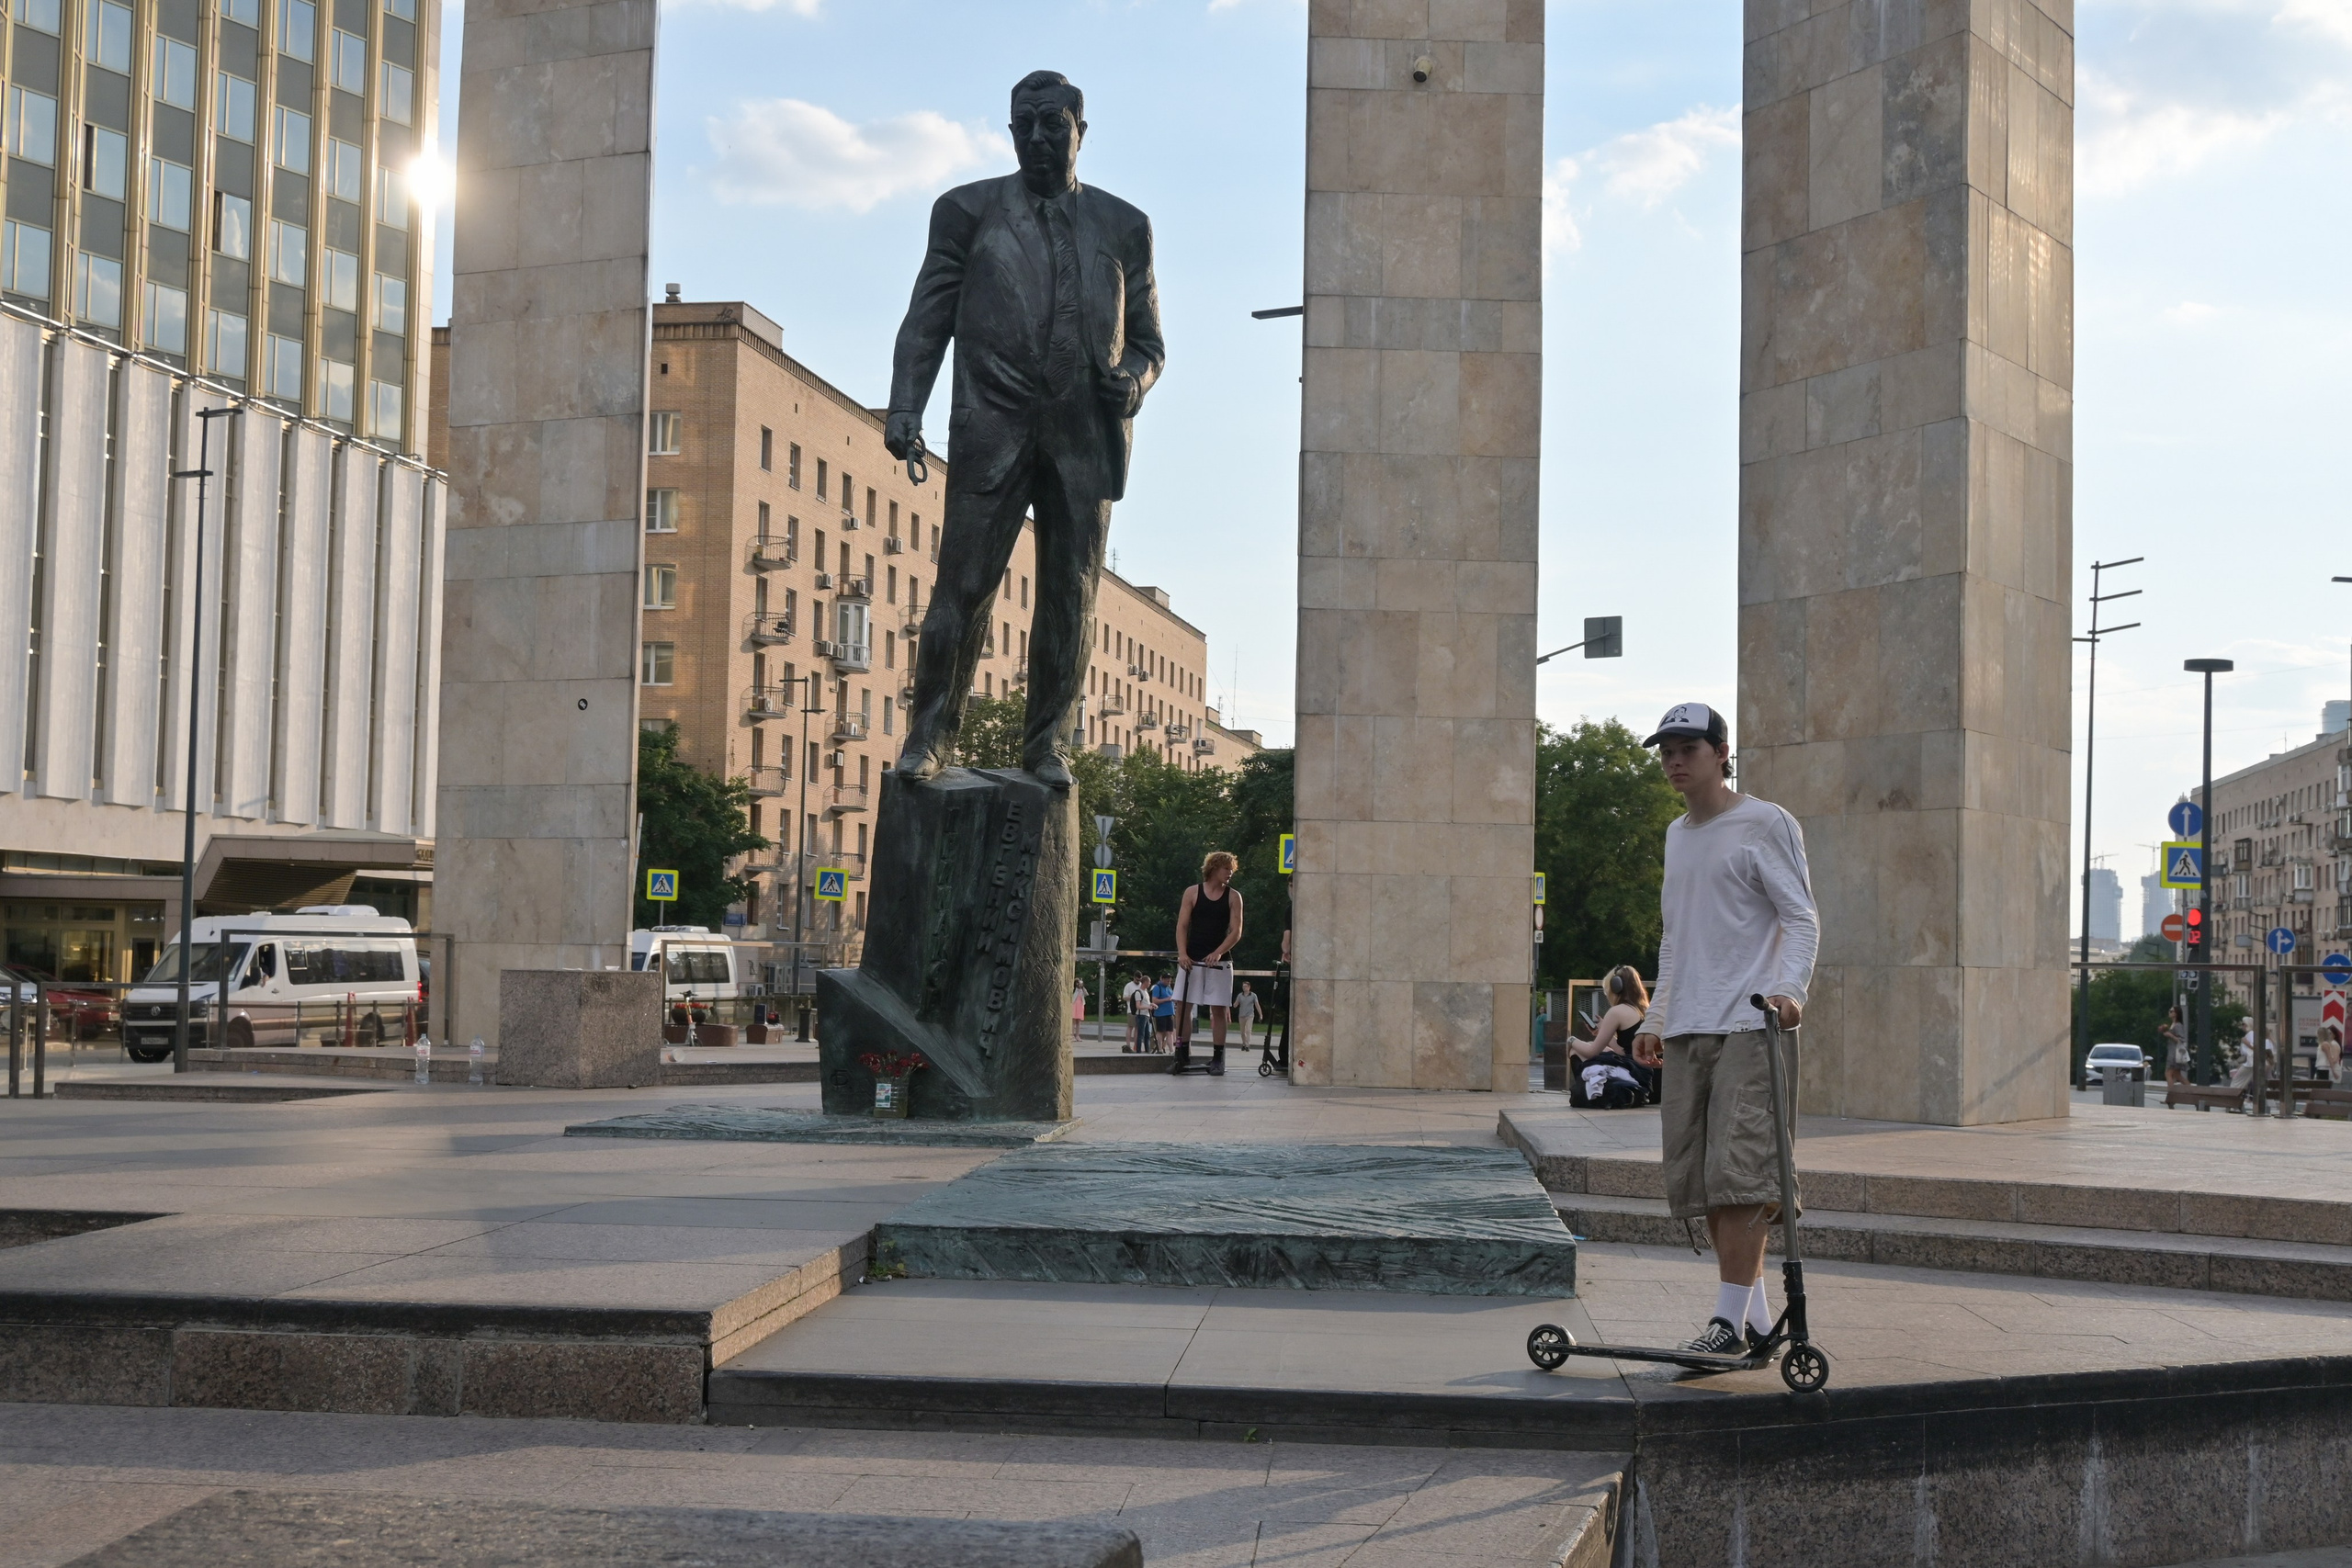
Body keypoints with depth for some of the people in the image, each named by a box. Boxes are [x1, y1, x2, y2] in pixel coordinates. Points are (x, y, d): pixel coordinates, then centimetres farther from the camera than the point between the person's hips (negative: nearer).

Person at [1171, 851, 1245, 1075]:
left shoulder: (1233, 896, 3)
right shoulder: (1192, 892, 4)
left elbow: (1236, 932, -3)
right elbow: (1182, 926, 1)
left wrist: (1218, 953, -17)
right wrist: (1182, 953, -14)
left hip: (1218, 962, 0)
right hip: (1191, 960, 1)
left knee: (1219, 1009, -1)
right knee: (1182, 1005, -2)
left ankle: (1218, 1059, 5)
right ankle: (1183, 1056, 6)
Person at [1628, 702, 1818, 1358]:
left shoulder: (1765, 824, -1)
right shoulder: (1677, 834, 21)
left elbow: (1801, 917, -6)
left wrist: (1789, 988, -23)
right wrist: (1655, 1019, 22)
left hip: (1751, 1026, -7)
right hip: (1687, 1032, 7)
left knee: (1739, 1173, -14)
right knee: (1698, 1178, 3)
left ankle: (1730, 1320, -12)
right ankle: (1755, 1314, 10)